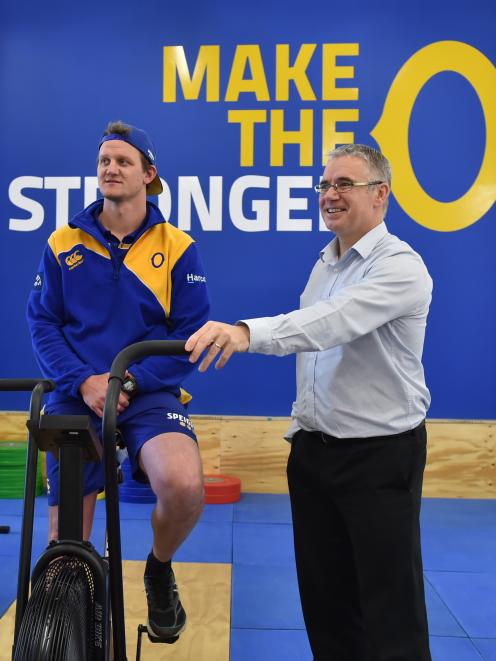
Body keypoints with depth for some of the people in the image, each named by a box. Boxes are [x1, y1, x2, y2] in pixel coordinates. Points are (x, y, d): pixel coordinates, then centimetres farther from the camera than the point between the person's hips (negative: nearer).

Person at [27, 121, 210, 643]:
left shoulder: (177, 247, -1)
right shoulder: (63, 244, 4)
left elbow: (191, 331, -3)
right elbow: (42, 322, 3)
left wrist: (130, 379, -15)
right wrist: (83, 381, -13)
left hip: (150, 395, -2)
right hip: (77, 398, 2)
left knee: (184, 486, -30)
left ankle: (159, 570, 6)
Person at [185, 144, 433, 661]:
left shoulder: (400, 266, -15)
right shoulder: (324, 262, 10)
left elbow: (334, 322, -34)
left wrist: (247, 332, -48)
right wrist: (302, 426, 15)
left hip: (380, 455, -7)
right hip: (314, 450, 7)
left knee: (390, 605, 2)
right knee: (324, 597, 16)